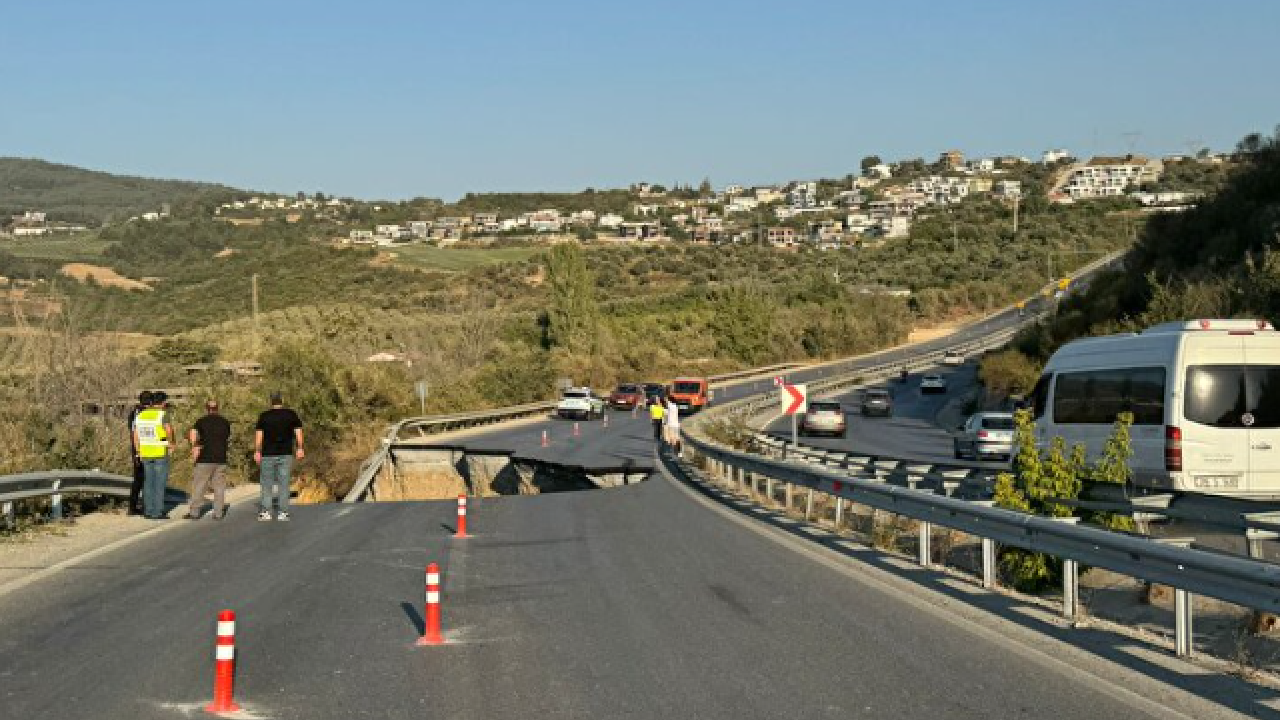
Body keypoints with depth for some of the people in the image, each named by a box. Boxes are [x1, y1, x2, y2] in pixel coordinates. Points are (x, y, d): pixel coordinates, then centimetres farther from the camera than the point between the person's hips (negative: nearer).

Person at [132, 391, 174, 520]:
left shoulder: (140, 415, 7)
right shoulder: (162, 414, -11)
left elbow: (135, 436, 8)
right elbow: (169, 429, -28)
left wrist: (139, 452, 16)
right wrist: (170, 442, -10)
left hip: (145, 454, 6)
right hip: (160, 453, -6)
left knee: (148, 483, 12)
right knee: (160, 483, 0)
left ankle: (148, 511, 12)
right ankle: (157, 512, 0)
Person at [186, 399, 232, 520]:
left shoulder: (201, 421, -1)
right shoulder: (225, 422, 10)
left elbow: (193, 434, -17)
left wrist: (194, 446, -7)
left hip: (205, 459, -3)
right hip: (221, 459, 3)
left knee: (198, 486, 2)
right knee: (219, 486, 6)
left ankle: (194, 511, 0)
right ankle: (218, 513, 3)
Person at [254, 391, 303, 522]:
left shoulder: (264, 416, -1)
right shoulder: (291, 414, 1)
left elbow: (258, 435, -4)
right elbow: (298, 432, -1)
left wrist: (257, 452, 1)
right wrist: (299, 449, 6)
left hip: (268, 454, -1)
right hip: (286, 454, 1)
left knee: (266, 483, 8)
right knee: (283, 483, 4)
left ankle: (266, 512, 2)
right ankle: (283, 512, 1)